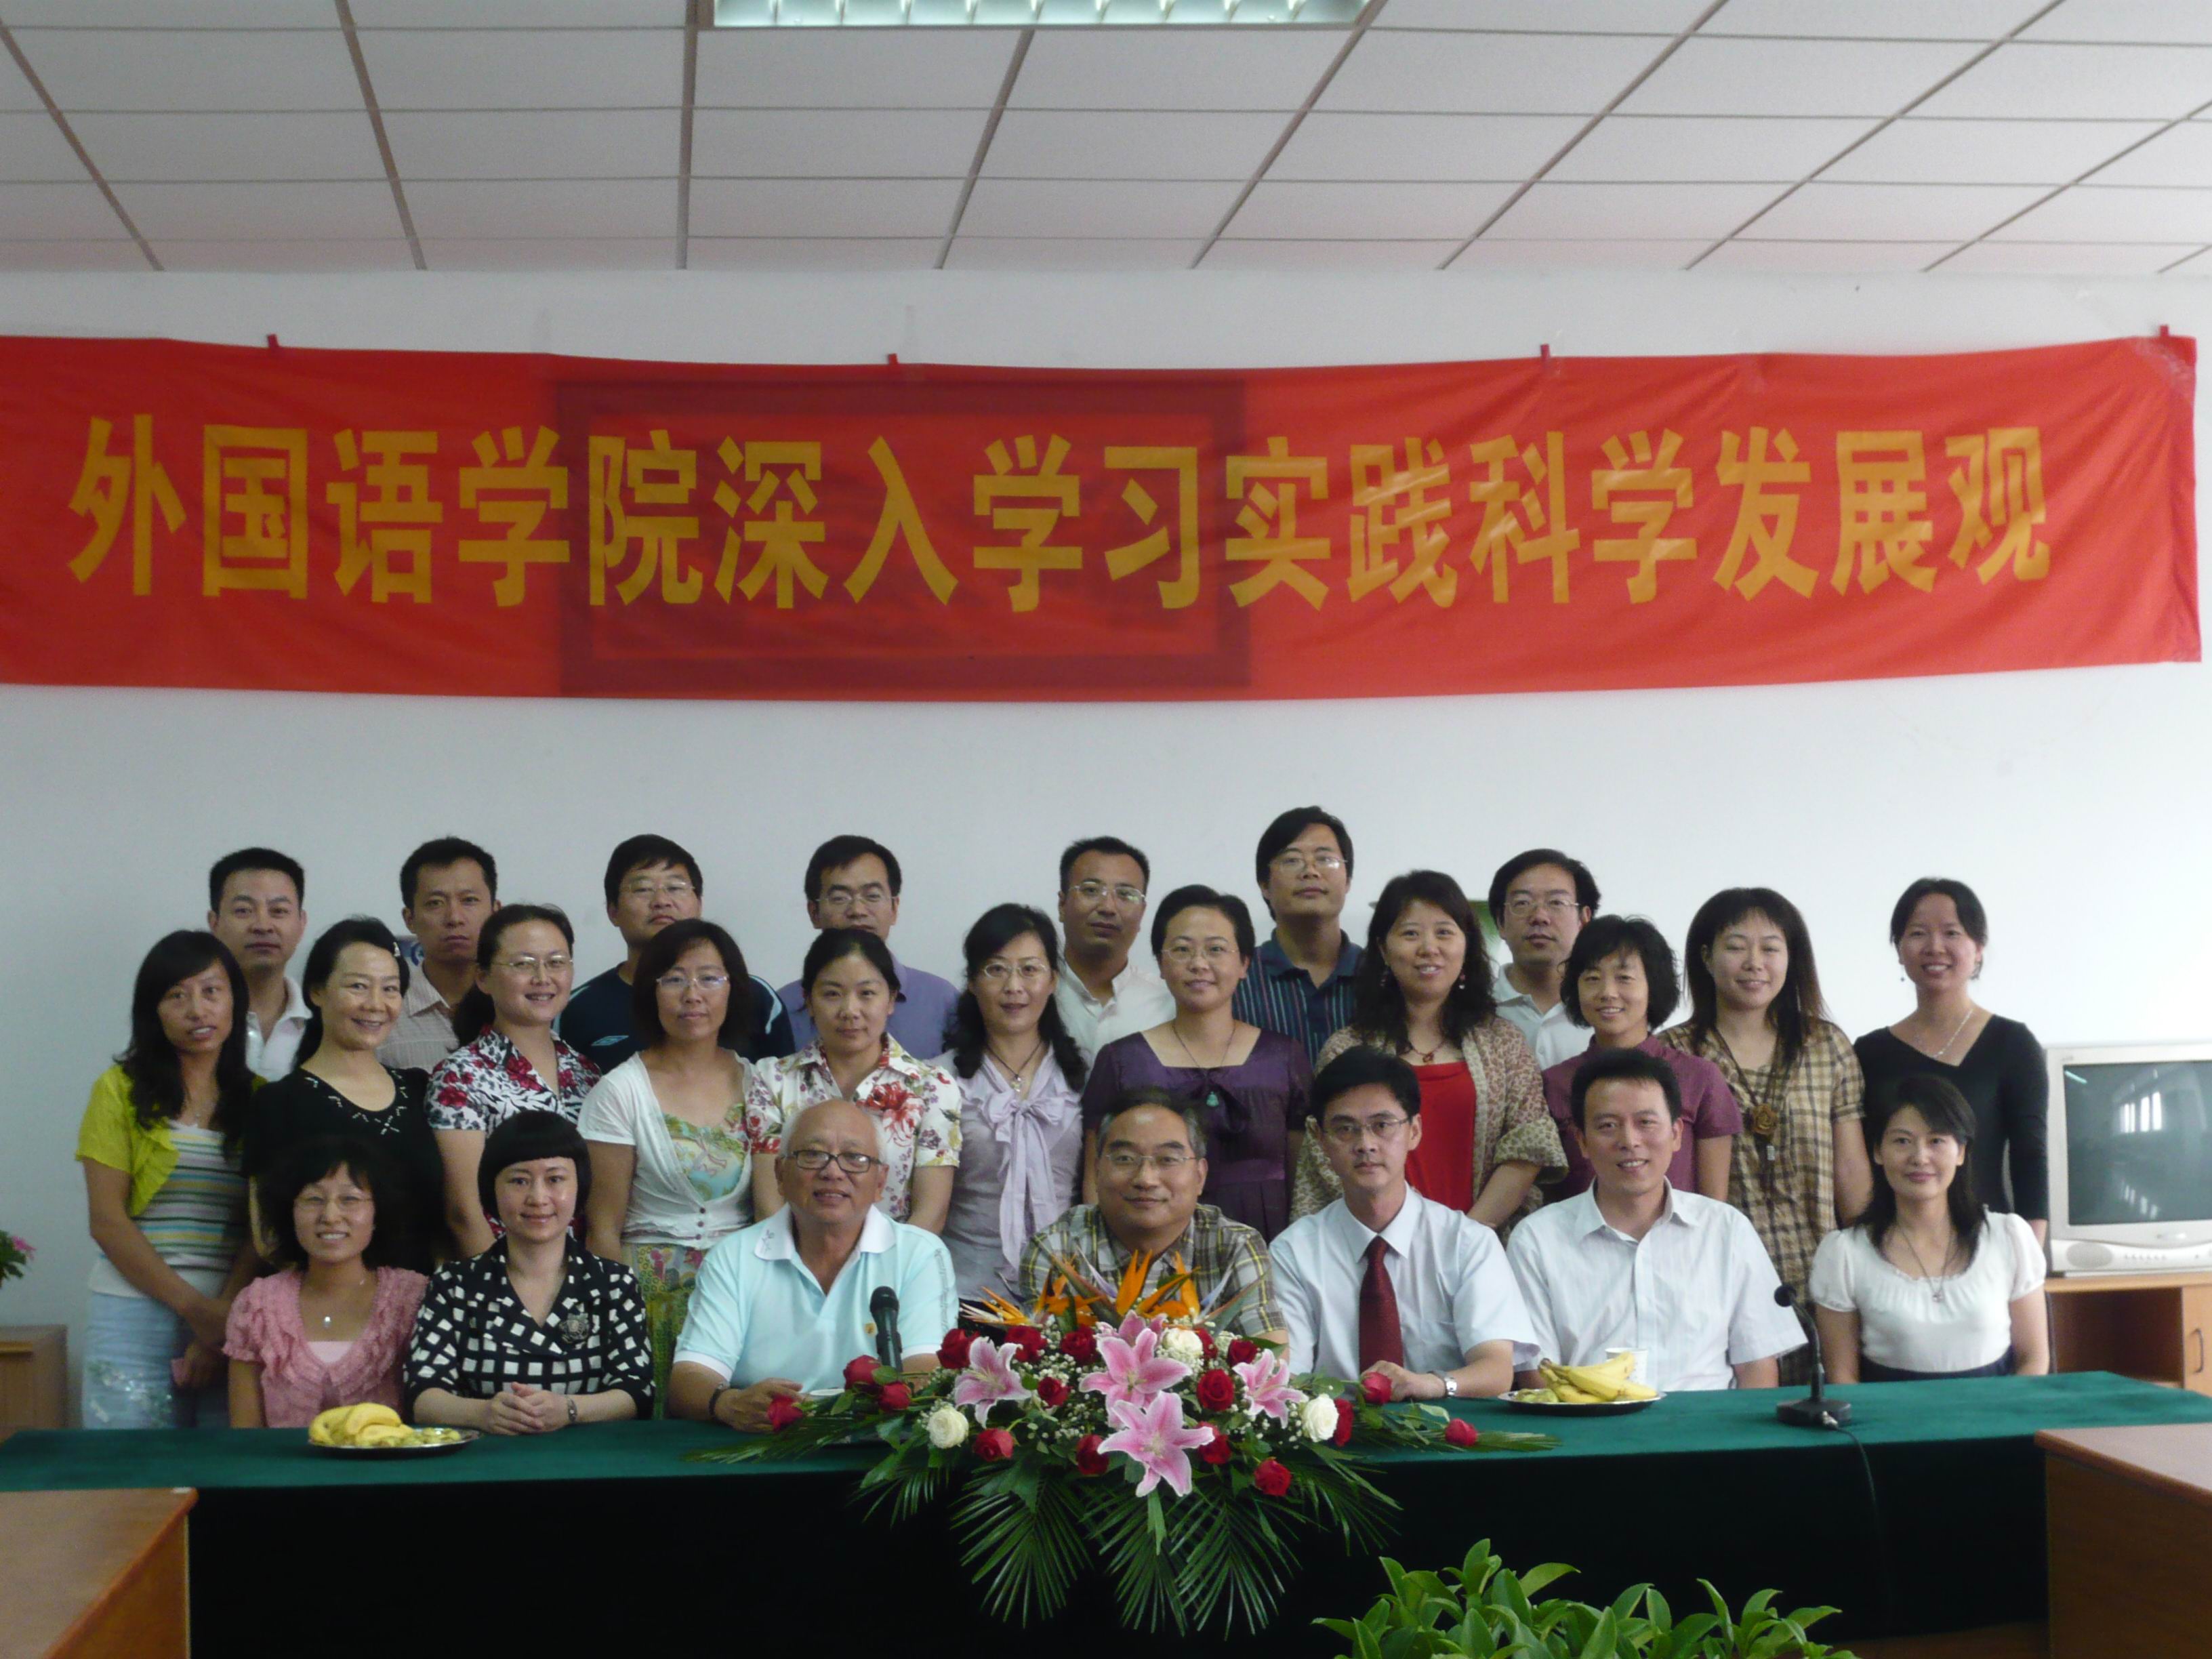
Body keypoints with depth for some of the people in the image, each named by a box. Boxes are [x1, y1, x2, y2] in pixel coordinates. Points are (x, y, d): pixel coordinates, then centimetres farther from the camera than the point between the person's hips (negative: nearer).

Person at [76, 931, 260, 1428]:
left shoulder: (259, 1098, 9)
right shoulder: (121, 1089, 5)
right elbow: (108, 1222, -2)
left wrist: (227, 1313, -12)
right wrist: (195, 1308, -8)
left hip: (235, 1315, 1)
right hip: (134, 1317, -1)